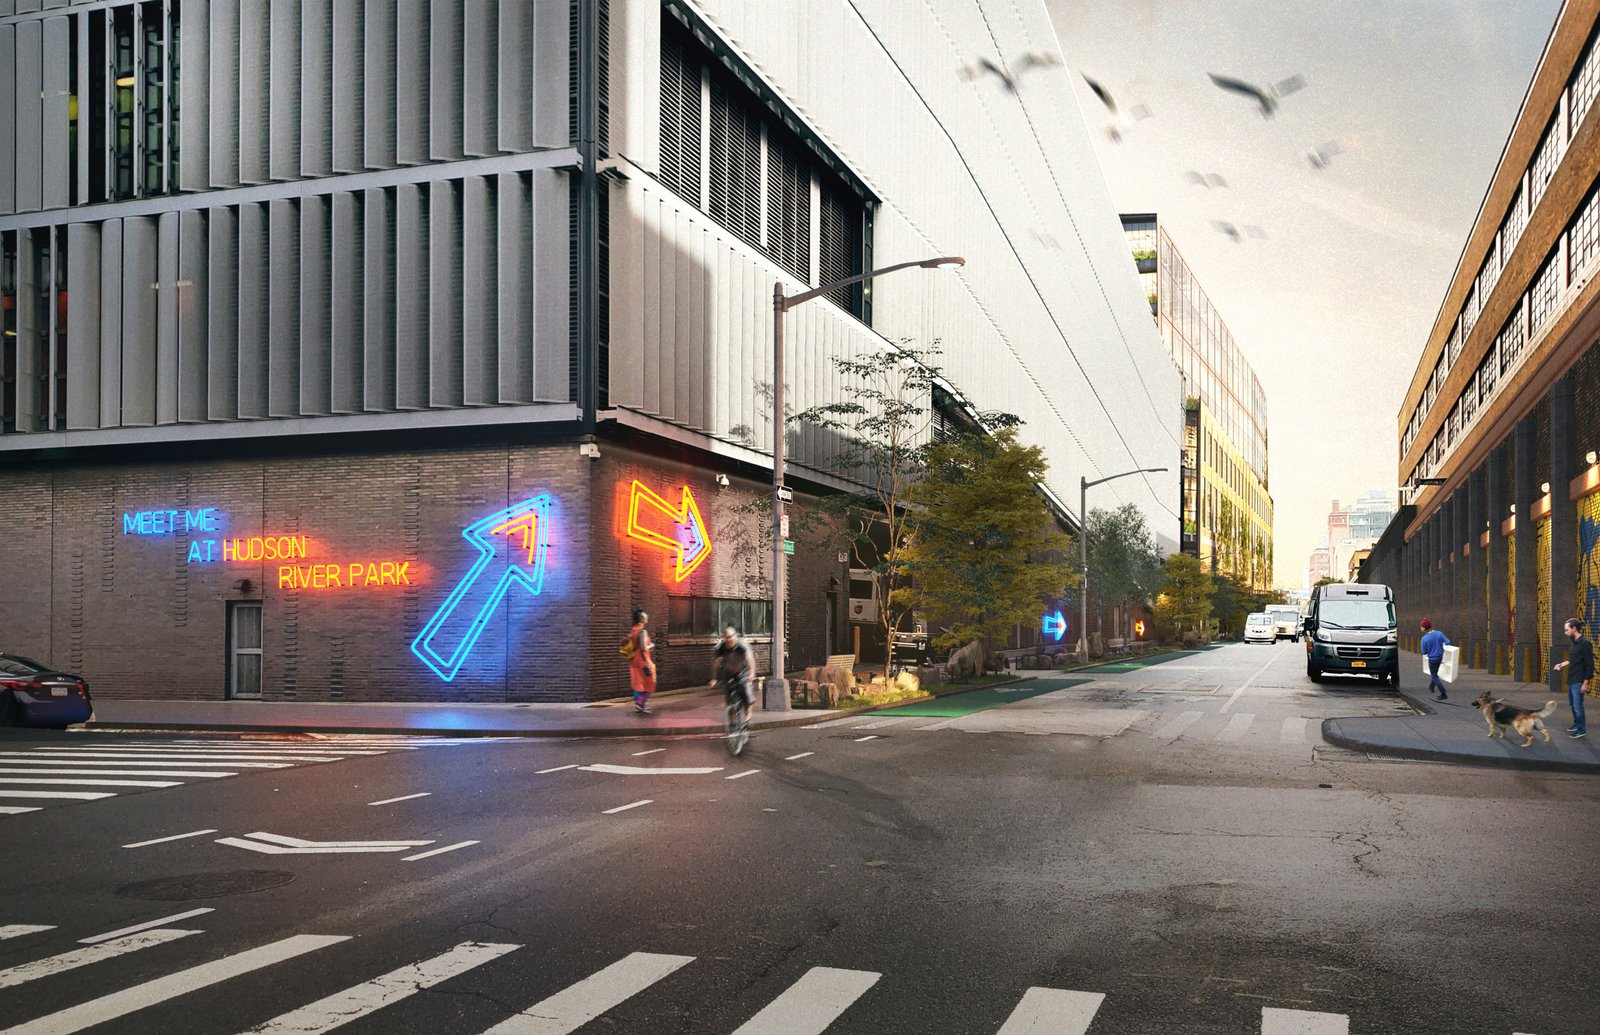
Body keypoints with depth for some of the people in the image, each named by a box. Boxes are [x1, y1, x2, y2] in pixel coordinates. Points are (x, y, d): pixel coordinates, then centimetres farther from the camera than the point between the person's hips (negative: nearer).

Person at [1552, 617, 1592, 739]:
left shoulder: (1585, 643, -18)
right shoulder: (1575, 643, 9)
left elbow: (1590, 665, -18)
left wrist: (1585, 683, -18)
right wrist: (1562, 664, 19)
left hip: (1578, 681, -9)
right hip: (1571, 680, 9)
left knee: (1578, 705, -3)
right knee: (1572, 703, 18)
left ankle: (1581, 730, 7)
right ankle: (1576, 724, 32)